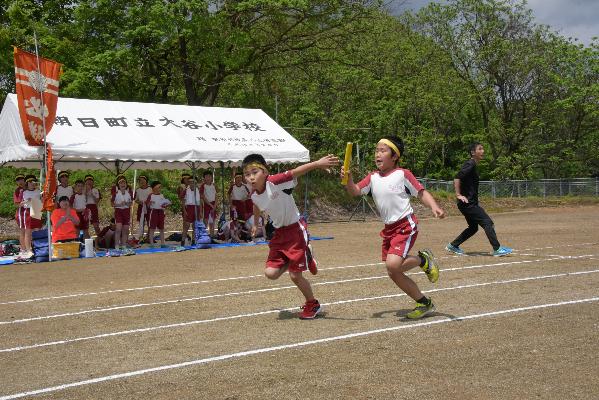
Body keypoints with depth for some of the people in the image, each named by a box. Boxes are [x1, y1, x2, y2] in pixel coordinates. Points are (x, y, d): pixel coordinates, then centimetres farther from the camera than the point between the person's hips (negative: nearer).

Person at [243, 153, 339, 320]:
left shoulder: (275, 182, -24)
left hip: (295, 229, -6)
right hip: (279, 233, 6)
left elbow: (296, 172, -36)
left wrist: (317, 163, -50)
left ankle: (312, 304, 21)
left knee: (295, 275, -3)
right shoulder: (254, 196, -3)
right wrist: (255, 224, 37)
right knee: (270, 273, -5)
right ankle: (290, 262, 25)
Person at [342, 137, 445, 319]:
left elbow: (421, 193, -6)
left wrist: (434, 207, -23)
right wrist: (348, 179, -19)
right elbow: (355, 191, 2)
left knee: (393, 264, -26)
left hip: (406, 225, -7)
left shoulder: (402, 174, -8)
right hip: (389, 228, 7)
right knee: (394, 274, 7)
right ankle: (425, 304, 22)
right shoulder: (373, 177, 9)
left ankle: (423, 260, 3)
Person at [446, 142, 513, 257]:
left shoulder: (473, 165, 17)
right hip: (468, 203, -11)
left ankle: (452, 246, 23)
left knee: (473, 227, 18)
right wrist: (458, 195, -27)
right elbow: (457, 178, -24)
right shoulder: (470, 165, -14)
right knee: (487, 222, -11)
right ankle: (497, 249, -9)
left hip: (471, 203, 11)